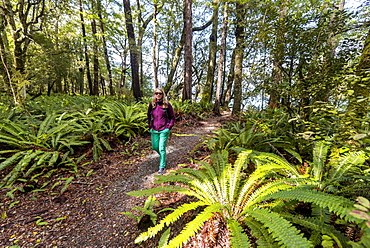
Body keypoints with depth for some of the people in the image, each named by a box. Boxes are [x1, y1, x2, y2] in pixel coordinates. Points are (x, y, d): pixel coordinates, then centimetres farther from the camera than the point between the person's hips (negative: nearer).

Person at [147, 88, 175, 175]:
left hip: (164, 130, -4)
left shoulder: (167, 104, -5)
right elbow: (149, 116, 16)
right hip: (154, 130, 4)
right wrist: (150, 127, 8)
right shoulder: (151, 104, 4)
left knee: (162, 149, -3)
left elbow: (172, 117, 1)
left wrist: (169, 127, -6)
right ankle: (162, 156, 47)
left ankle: (162, 167, 11)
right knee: (155, 146, 15)